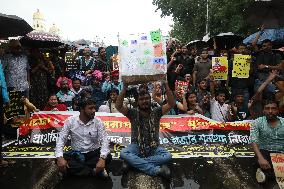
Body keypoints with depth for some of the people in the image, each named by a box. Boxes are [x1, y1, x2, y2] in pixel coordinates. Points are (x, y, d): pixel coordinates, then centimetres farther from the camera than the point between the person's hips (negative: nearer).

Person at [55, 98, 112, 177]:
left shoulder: (98, 122, -8)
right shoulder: (70, 121, -7)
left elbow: (104, 140, -16)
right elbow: (61, 139, -8)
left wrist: (102, 158, -35)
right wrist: (60, 157, -27)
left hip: (93, 153, -1)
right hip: (76, 154, 1)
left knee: (107, 157, -29)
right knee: (59, 160, -27)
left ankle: (76, 169, -16)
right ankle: (95, 171, -22)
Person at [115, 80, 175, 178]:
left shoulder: (156, 112, 5)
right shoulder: (133, 113, 2)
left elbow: (171, 104, -6)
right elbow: (118, 106, -13)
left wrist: (166, 86, -16)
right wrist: (124, 89, -21)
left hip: (153, 147, 1)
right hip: (137, 147, -1)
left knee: (167, 156, -28)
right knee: (123, 153, -33)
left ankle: (134, 163, -26)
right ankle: (157, 169, -35)